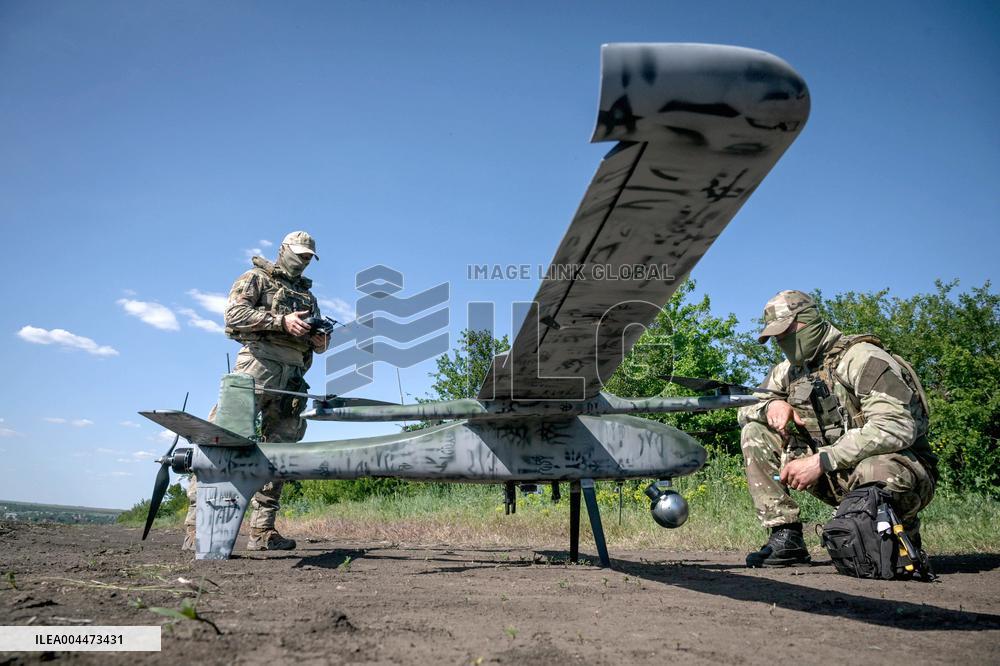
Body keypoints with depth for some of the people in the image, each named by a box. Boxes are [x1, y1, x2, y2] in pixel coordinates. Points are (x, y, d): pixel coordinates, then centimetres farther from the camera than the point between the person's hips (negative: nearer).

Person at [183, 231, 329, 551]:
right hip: (259, 366, -7)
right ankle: (195, 525, -14)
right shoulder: (256, 278, 9)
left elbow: (316, 340, 28)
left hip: (292, 378, 7)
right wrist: (282, 321, -15)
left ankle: (262, 531, 7)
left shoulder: (307, 294, 27)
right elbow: (235, 314, -7)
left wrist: (321, 340, 3)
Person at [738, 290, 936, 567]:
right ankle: (786, 537, -8)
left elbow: (896, 427, -28)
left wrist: (821, 461, -32)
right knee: (755, 432, -5)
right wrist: (771, 405, -12)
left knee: (875, 472, -43)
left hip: (900, 465, -6)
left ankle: (904, 533, -5)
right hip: (837, 476, 6)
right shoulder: (789, 370, 8)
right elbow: (744, 410, 13)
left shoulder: (862, 358, -15)